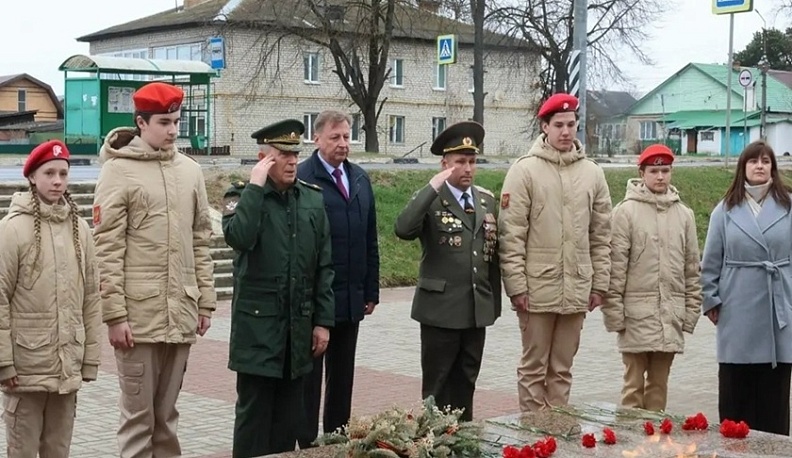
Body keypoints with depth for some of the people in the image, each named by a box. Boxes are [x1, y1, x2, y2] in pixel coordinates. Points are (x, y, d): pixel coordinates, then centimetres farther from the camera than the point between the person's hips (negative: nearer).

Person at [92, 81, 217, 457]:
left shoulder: (190, 170, 11)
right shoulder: (118, 171, -5)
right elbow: (107, 249, -8)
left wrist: (205, 302, 11)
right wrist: (114, 315, -12)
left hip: (181, 315, 5)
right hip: (138, 316, -5)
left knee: (166, 412, 13)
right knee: (138, 413, 2)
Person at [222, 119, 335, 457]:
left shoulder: (313, 198, 8)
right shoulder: (243, 195, -3)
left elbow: (324, 265, 9)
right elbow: (238, 237, -25)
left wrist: (323, 321, 6)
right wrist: (256, 185, -18)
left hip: (299, 325, 4)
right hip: (257, 324, -4)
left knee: (289, 416, 11)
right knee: (254, 413, 2)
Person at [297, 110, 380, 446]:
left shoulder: (360, 179, 11)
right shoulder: (303, 178, -11)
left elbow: (370, 240, 14)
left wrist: (371, 290, 11)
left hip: (351, 298, 6)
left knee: (342, 377, 13)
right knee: (309, 376, 4)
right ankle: (307, 443, 12)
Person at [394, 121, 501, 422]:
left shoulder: (487, 200, 10)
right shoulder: (429, 200, -6)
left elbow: (493, 252, 14)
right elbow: (403, 230, -26)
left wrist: (494, 301, 11)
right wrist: (433, 187, -25)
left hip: (478, 309, 5)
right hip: (441, 309, -5)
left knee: (465, 383, 13)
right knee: (437, 385, 3)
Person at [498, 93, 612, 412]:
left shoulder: (592, 173, 8)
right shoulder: (525, 170, -5)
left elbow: (601, 236, 11)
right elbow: (511, 234, -8)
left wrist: (599, 284, 7)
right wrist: (516, 285, -12)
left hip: (577, 291, 4)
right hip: (537, 289, -4)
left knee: (562, 369, 13)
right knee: (534, 367, 6)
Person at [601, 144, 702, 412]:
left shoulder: (684, 214, 9)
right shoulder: (626, 212, -4)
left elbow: (692, 268, 12)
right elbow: (615, 267, -6)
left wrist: (691, 311, 8)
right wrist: (614, 313, -9)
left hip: (671, 317, 4)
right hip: (637, 314, -4)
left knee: (659, 383, 11)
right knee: (634, 383, 1)